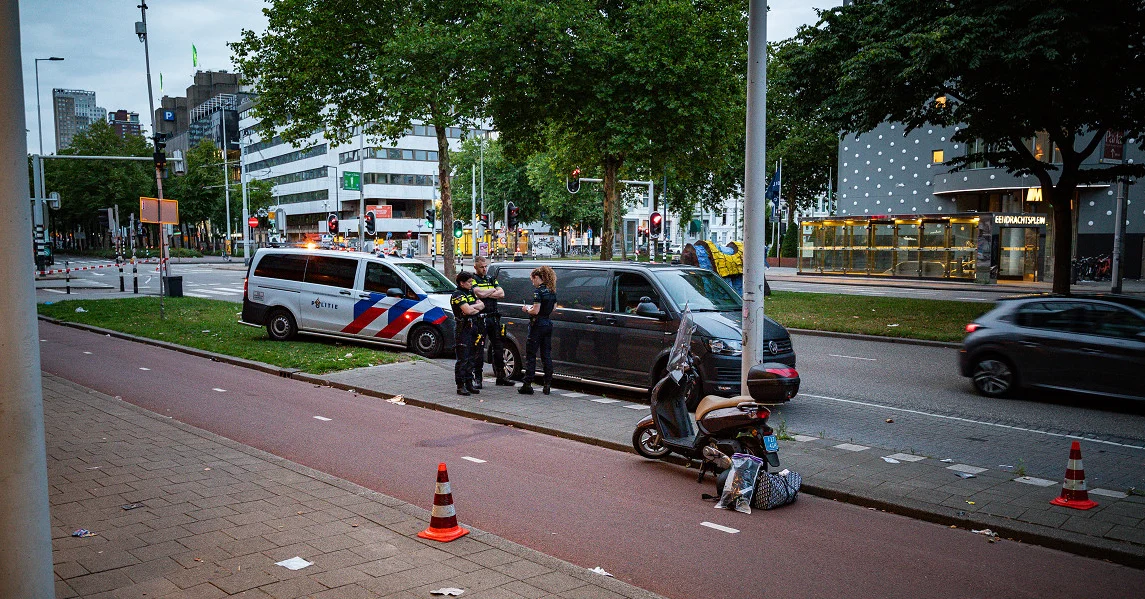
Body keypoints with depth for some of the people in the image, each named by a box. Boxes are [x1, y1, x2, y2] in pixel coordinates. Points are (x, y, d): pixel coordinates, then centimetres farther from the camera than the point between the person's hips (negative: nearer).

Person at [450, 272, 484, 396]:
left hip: (472, 328, 9)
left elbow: (482, 305, 10)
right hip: (463, 330, -8)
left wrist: (472, 307, -7)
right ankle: (460, 386, -3)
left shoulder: (470, 292, 17)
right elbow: (467, 310, -23)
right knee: (462, 359, -6)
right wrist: (476, 307, -5)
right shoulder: (457, 295, -11)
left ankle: (469, 383, 19)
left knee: (470, 358, 12)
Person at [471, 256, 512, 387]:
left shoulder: (492, 279, 18)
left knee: (499, 348, 9)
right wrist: (493, 290, -1)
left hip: (494, 318, 6)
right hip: (480, 319, -6)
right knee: (478, 349, -4)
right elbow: (480, 293, -17)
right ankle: (477, 378, 3)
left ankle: (501, 377, 18)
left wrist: (486, 294, -7)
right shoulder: (473, 280, 0)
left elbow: (501, 294, 4)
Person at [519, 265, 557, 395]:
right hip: (548, 325, 8)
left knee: (530, 355, -1)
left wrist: (526, 309, 0)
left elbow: (535, 311, -20)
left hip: (537, 325, -8)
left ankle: (528, 385, 0)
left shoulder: (538, 291, -15)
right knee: (546, 355, 10)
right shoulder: (552, 291, 10)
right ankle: (547, 385, 9)